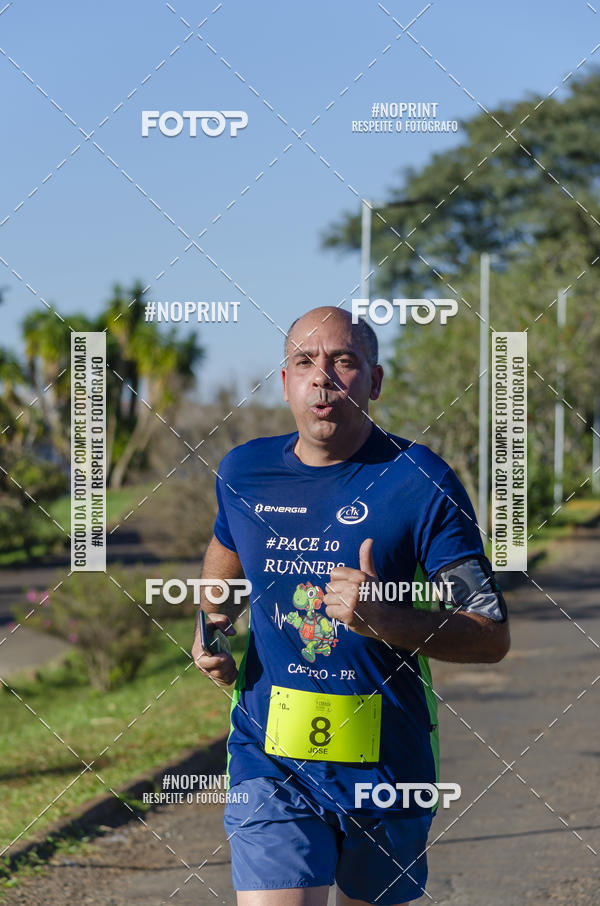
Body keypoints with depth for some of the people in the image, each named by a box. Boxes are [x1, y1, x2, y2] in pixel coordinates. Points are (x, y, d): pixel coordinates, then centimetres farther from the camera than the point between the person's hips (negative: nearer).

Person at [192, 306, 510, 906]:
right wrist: (212, 629, 11)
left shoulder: (420, 482, -8)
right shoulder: (243, 472, 4)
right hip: (270, 765, 1)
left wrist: (386, 619, -25)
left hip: (387, 763, -1)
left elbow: (492, 636, -9)